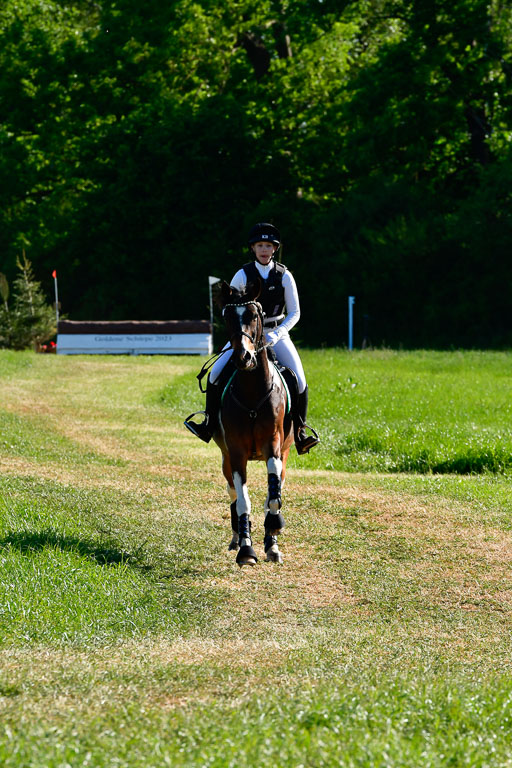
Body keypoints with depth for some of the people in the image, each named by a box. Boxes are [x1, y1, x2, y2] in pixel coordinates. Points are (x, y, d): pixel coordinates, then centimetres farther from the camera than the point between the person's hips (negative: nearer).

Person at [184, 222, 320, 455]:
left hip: (277, 333, 0)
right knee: (216, 372, -17)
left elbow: (294, 313, -1)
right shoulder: (243, 275, -4)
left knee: (299, 381, -19)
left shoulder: (284, 276, -3)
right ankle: (210, 424, -3)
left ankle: (300, 434, -8)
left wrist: (275, 335, -16)